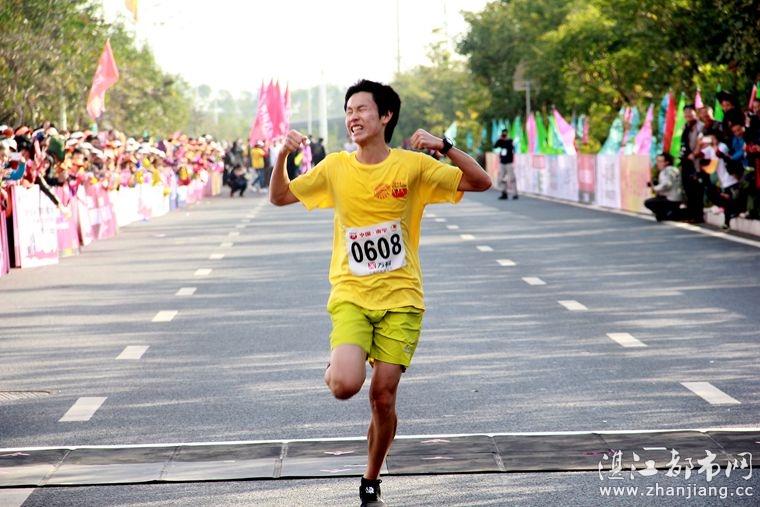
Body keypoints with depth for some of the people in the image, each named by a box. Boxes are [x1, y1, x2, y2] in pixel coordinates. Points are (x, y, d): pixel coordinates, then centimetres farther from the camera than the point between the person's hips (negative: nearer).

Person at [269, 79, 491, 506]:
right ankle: (338, 365, 16)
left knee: (383, 398, -3)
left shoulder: (413, 166, -4)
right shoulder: (335, 168, 3)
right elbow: (280, 197, 13)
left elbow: (481, 183, -7)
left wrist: (444, 147, -21)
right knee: (345, 387, -22)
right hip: (351, 296, 1)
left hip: (400, 298, -1)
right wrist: (283, 156, -6)